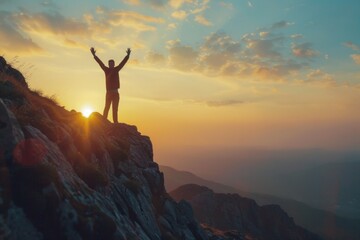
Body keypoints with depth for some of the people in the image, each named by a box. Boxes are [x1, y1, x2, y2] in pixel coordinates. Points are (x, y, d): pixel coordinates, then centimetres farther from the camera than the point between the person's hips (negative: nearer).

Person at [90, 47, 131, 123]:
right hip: (109, 92, -3)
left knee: (115, 109, 5)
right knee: (107, 108, 0)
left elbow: (123, 62, 8)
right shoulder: (106, 70, 3)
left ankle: (115, 122, 7)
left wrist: (128, 55, 3)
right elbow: (100, 63, -2)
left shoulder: (116, 69, 9)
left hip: (116, 93, 3)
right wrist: (94, 55, -8)